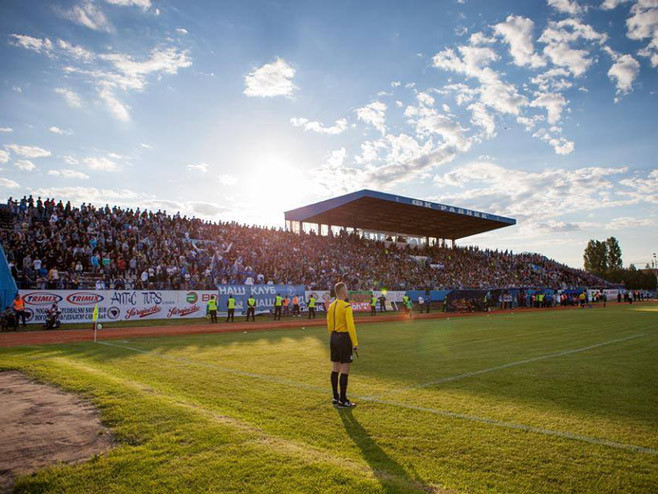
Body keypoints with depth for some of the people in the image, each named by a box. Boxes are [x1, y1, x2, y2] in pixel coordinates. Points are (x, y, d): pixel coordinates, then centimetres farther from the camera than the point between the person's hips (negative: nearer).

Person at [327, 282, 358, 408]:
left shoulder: (331, 306, 9)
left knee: (335, 369, 13)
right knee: (345, 370, -1)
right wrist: (355, 343, -15)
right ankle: (343, 401, 4)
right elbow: (350, 326, -19)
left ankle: (336, 398, 22)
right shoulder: (347, 307, -16)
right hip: (344, 338, -8)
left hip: (333, 338, 8)